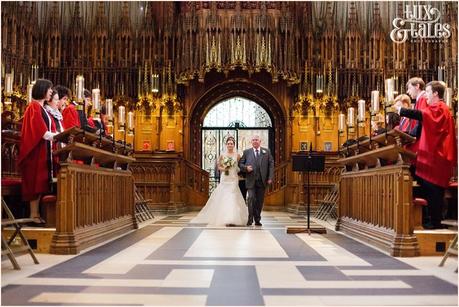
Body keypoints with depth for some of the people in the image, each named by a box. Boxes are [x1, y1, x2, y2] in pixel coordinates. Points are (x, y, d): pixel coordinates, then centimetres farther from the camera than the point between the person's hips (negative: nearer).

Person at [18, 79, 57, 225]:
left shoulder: (41, 108, 18)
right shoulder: (34, 107, -9)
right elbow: (42, 132, -18)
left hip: (43, 150, 9)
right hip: (36, 150, -9)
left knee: (40, 182, 7)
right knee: (35, 181, -7)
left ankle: (36, 213, 9)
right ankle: (34, 215, -4)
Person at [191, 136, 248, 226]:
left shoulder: (237, 155, 2)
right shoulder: (222, 155, 3)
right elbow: (218, 166, 9)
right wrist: (223, 169, -9)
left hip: (233, 179, -1)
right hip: (224, 179, 1)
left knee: (232, 198, -5)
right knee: (224, 197, -1)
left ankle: (232, 219, 1)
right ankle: (224, 218, 7)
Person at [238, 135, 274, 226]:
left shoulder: (266, 151, 9)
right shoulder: (246, 152, 8)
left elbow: (271, 165, 6)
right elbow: (240, 163, 8)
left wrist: (270, 178, -3)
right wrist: (246, 168, -13)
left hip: (262, 181, 1)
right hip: (251, 181, -1)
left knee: (260, 201, 5)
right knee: (251, 198, -12)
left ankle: (257, 220, 15)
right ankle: (250, 219, -2)